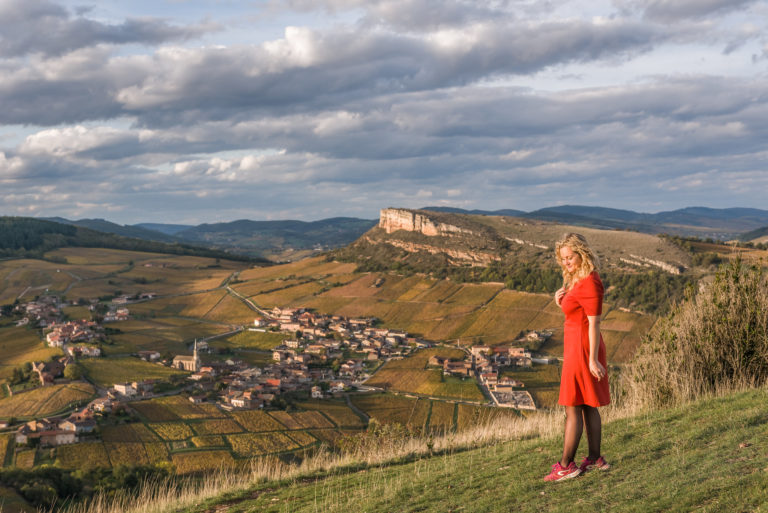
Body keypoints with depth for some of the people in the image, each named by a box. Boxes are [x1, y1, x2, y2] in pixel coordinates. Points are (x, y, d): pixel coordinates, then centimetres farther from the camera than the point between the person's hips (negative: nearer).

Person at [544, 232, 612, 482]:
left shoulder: (589, 283, -19)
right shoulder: (577, 279, 10)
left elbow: (594, 323, -21)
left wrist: (592, 360, -22)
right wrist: (561, 298, 0)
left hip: (583, 347, -10)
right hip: (577, 346, 10)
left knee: (573, 407, -4)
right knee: (587, 405, 13)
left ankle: (566, 465, 1)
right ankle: (595, 458, 20)